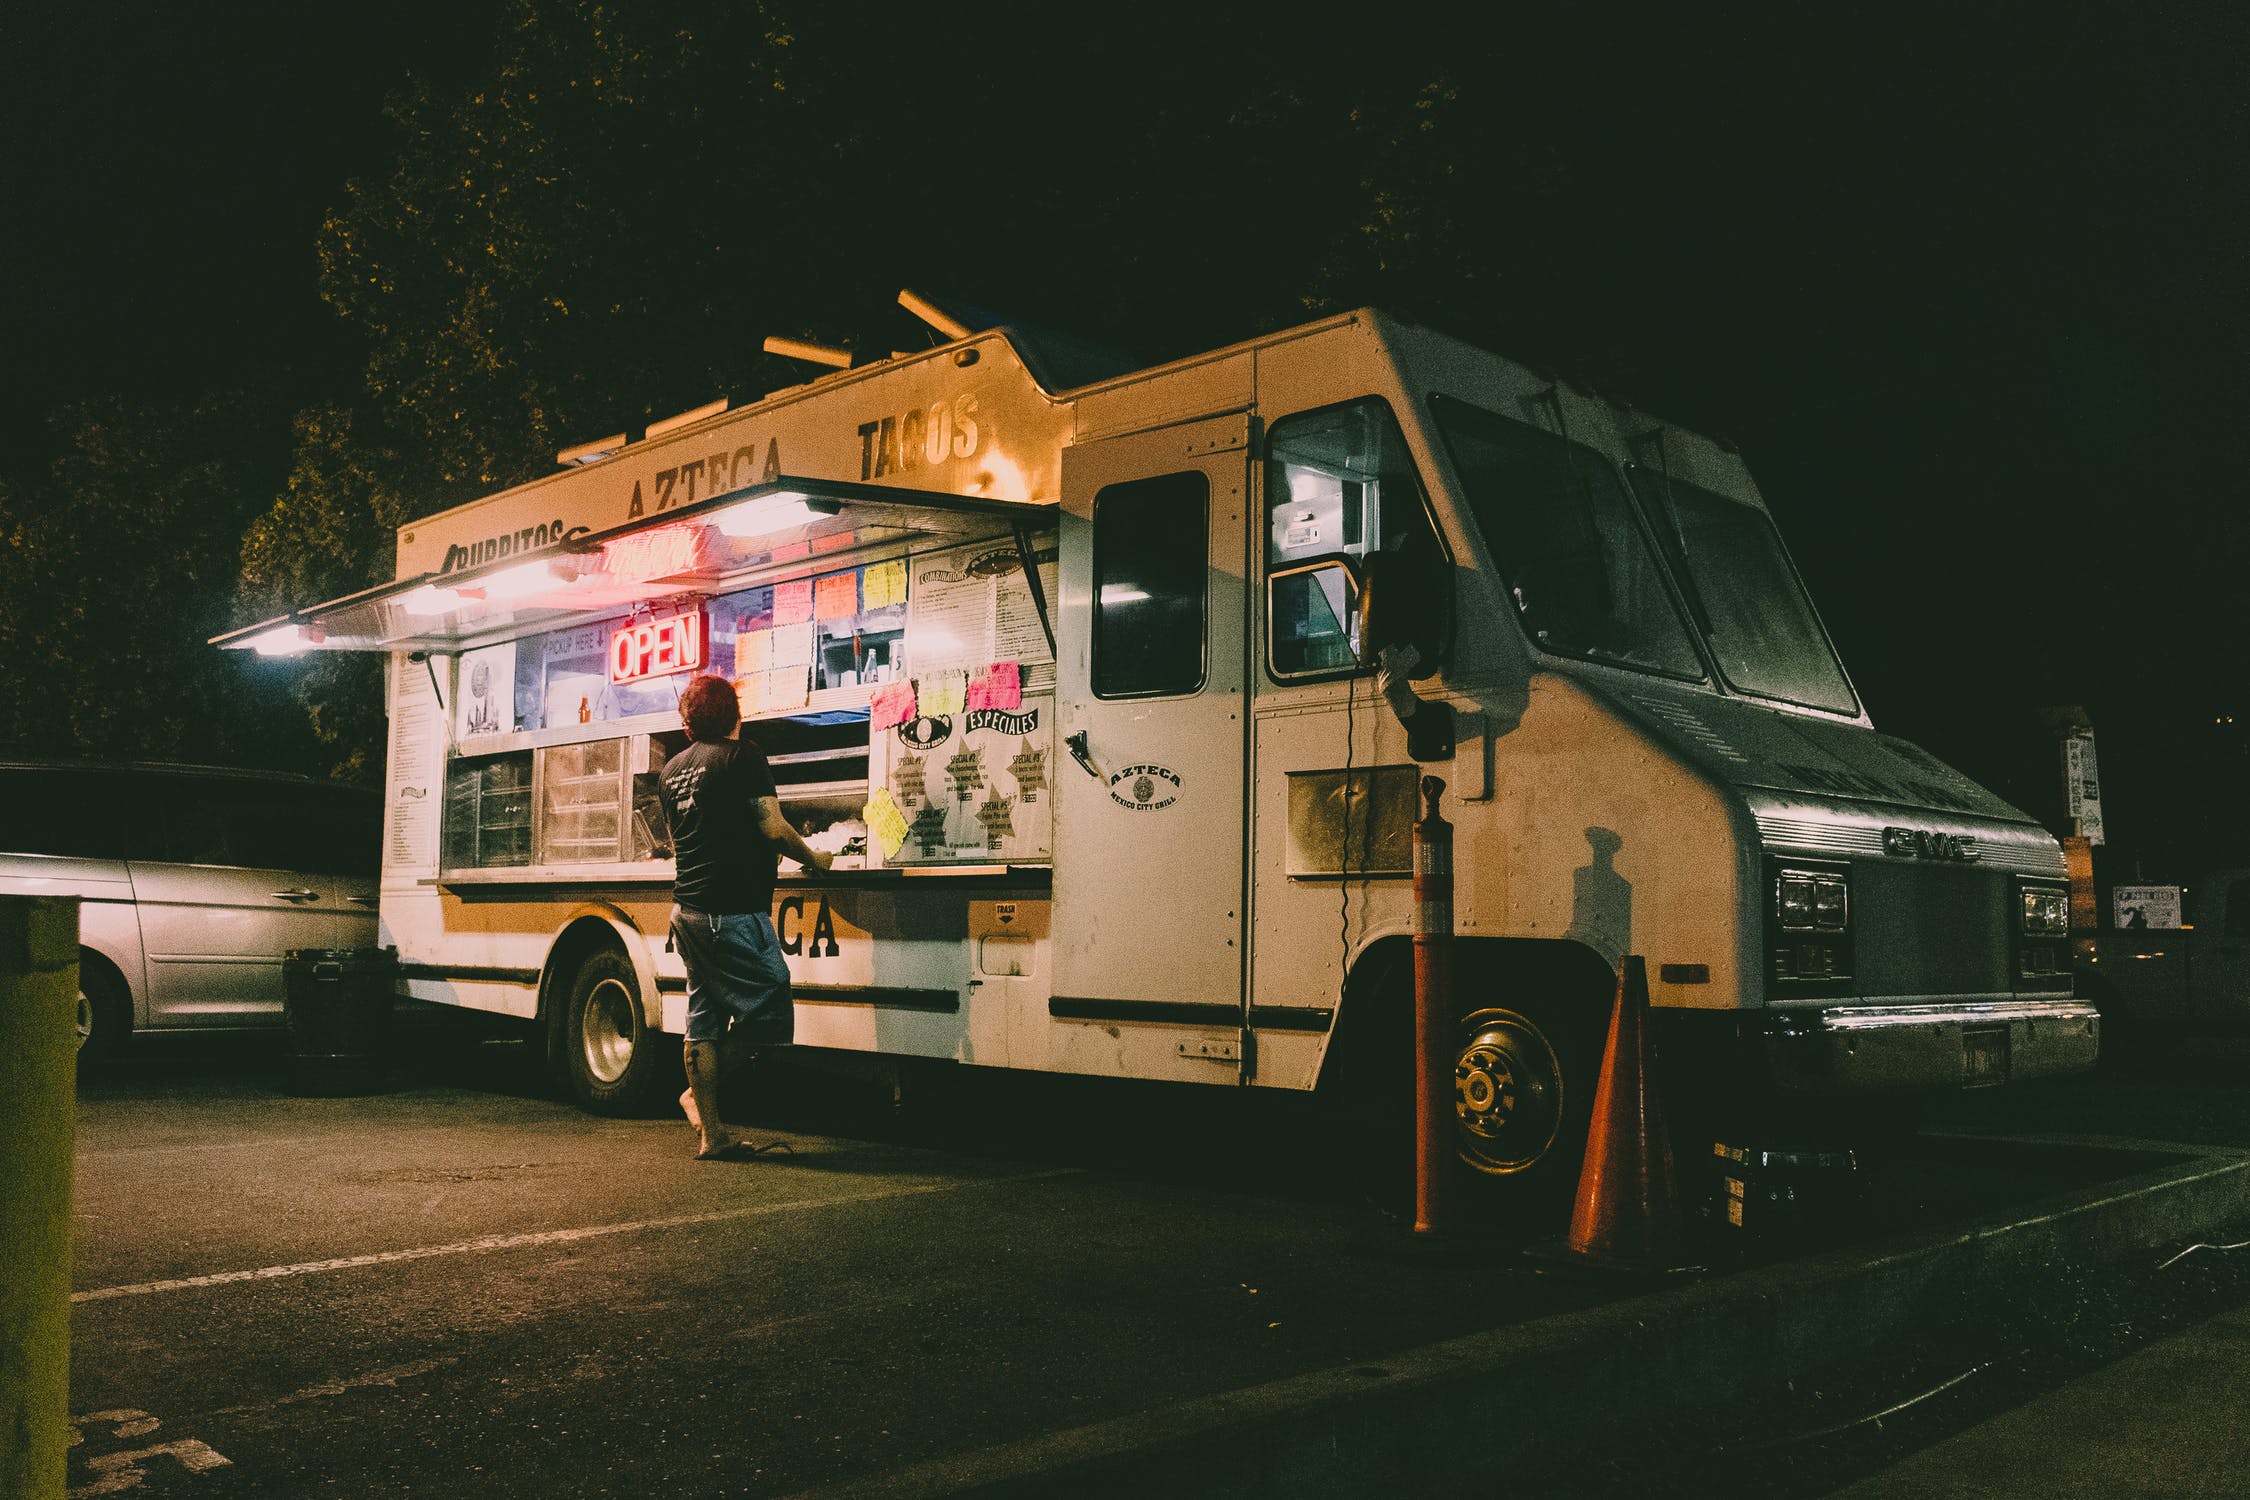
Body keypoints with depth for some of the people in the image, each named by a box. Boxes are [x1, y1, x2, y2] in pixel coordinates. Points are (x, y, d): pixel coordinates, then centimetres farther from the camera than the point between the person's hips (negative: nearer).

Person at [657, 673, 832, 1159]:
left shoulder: (672, 769, 16)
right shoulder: (741, 756, -8)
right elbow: (773, 829, -14)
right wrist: (813, 858, 4)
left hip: (686, 908, 9)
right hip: (732, 911, -9)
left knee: (704, 1020, 10)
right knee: (770, 1013, -1)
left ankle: (712, 1133, 12)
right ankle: (697, 1096, 5)